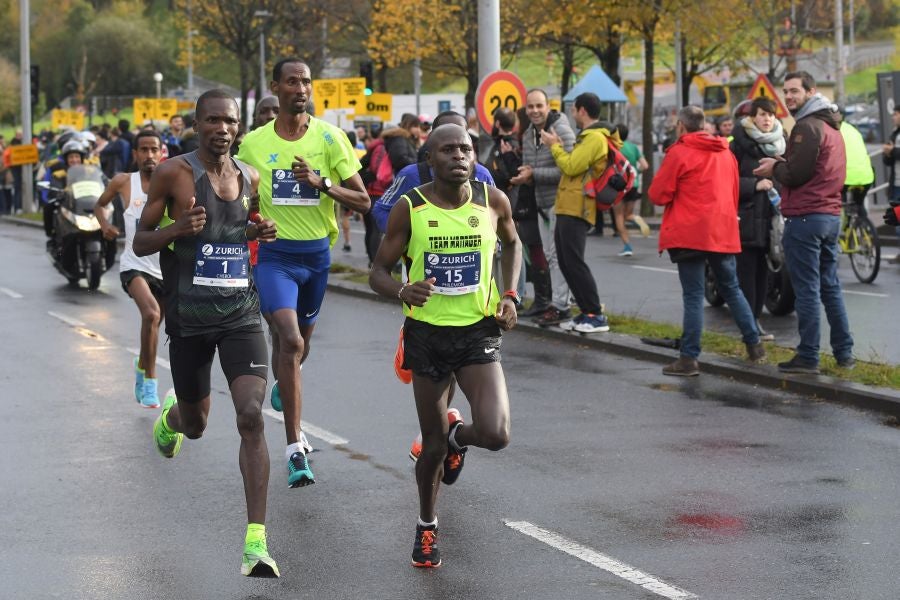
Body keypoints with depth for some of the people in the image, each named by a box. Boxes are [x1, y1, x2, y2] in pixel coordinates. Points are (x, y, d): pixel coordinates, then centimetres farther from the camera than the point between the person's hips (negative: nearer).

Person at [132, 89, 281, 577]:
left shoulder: (250, 178, 7)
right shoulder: (173, 173, -6)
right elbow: (140, 243, -2)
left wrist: (259, 234, 1)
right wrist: (177, 228, -22)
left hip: (241, 314, 2)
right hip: (189, 319, -2)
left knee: (251, 416, -16)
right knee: (195, 424, 14)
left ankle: (257, 541, -16)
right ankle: (169, 416, 56)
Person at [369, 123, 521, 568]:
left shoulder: (493, 201, -4)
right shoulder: (409, 209, -8)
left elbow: (512, 244, 18)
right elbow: (378, 272, -2)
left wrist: (509, 295, 3)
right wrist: (403, 291, -24)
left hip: (479, 332, 1)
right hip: (427, 333, -1)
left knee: (495, 434, -17)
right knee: (433, 443, 7)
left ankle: (458, 435, 22)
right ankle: (426, 526, 35)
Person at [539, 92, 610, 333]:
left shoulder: (595, 138, -13)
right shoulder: (588, 136, 21)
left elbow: (571, 167, -19)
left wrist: (554, 146, -6)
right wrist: (558, 147, 10)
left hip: (576, 210, -11)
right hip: (568, 208, 11)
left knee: (574, 261, -11)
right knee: (566, 263, 11)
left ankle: (596, 316, -8)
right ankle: (586, 313, 15)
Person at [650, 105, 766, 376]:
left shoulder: (679, 153, -7)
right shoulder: (726, 153, 12)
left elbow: (658, 195, -6)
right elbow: (734, 193, 17)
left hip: (690, 235, -6)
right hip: (724, 233, 6)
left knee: (693, 296, -4)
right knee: (731, 289, 19)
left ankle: (689, 358, -4)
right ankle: (754, 344, 21)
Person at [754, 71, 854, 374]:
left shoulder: (807, 127, -12)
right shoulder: (831, 127, 18)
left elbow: (796, 175, -18)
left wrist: (775, 168, 1)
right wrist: (782, 165, 11)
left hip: (805, 217, -9)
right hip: (831, 215, 9)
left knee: (807, 290, -5)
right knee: (830, 286, 14)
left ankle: (808, 357, -3)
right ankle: (844, 352, 17)